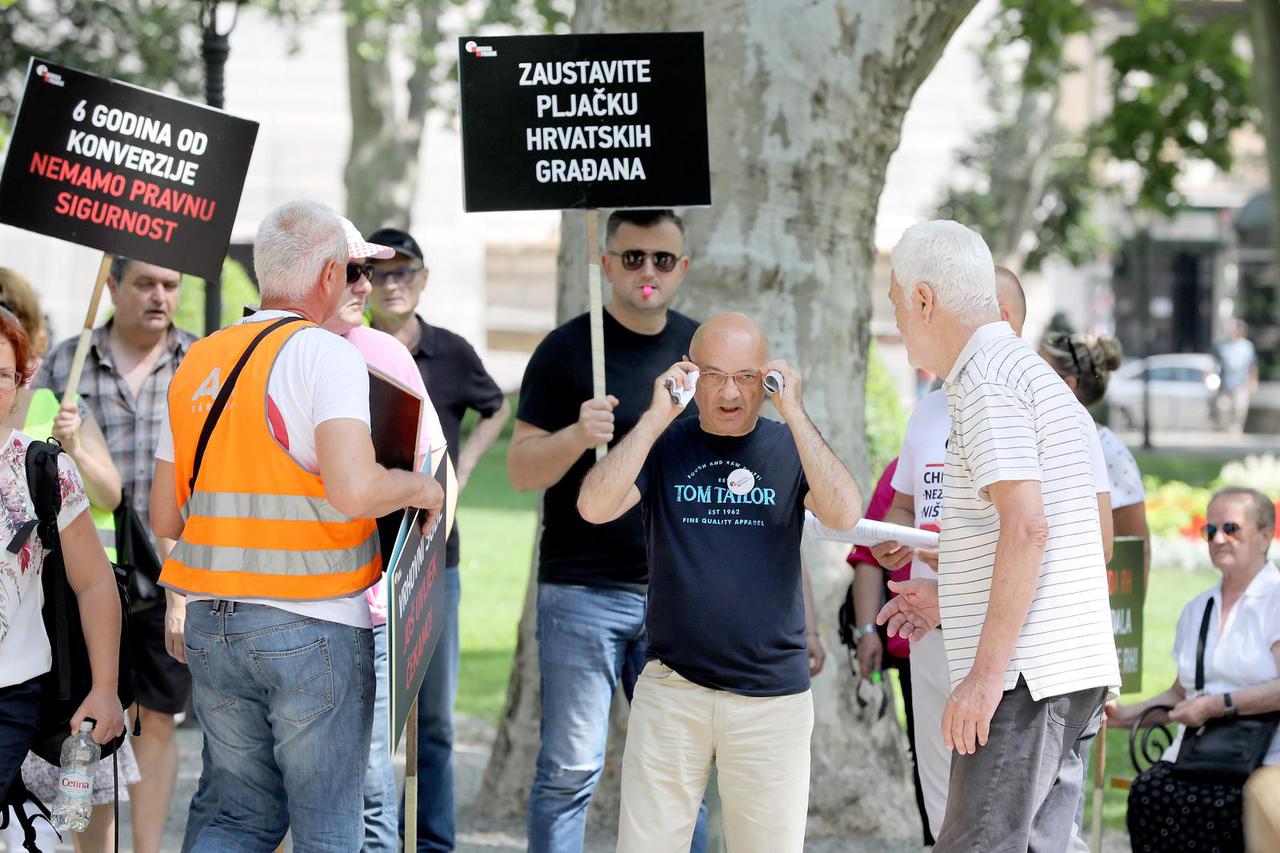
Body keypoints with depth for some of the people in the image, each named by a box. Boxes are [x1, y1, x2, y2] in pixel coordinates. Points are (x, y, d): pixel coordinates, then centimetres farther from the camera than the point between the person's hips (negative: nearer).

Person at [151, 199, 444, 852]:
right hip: (312, 628, -6)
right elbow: (354, 489, -25)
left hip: (211, 627, 6)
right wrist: (420, 487, -6)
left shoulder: (196, 363, 11)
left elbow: (164, 518, 13)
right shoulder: (325, 353, -10)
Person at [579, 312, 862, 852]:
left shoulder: (791, 446, 4)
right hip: (671, 687, 0)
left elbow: (844, 515, -14)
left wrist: (794, 414, -14)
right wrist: (656, 417, -12)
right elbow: (595, 507, -11)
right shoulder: (663, 446, 5)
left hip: (773, 697, 0)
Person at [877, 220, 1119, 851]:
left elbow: (1026, 527, -20)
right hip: (1074, 674, 10)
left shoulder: (986, 380, -9)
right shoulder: (1037, 375, 23)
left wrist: (986, 673, -22)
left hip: (1025, 674, -10)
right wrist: (950, 599, 27)